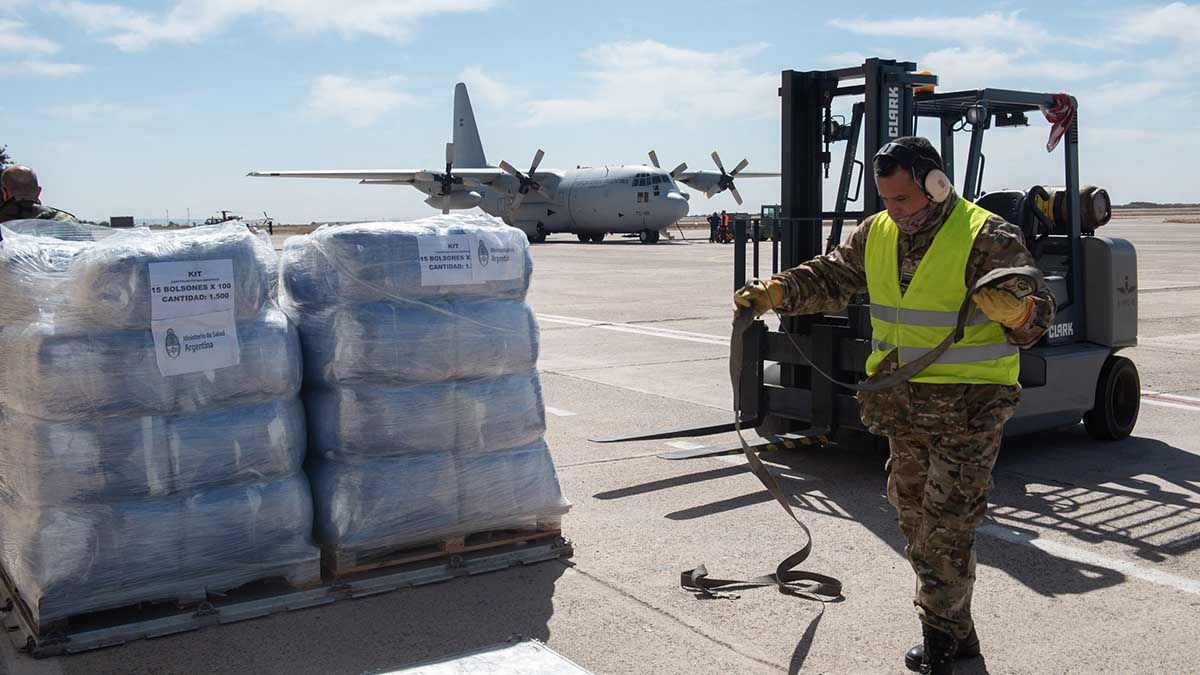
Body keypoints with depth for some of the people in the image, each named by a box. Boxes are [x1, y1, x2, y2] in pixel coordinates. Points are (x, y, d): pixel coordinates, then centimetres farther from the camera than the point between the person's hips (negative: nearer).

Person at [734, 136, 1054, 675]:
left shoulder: (987, 238, -14)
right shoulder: (877, 234, 6)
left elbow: (1036, 311, -16)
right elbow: (829, 278, 14)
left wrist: (1015, 312, -39)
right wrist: (774, 292, -1)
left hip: (969, 406, -7)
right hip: (903, 404, 7)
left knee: (947, 523, -5)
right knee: (913, 513, 14)